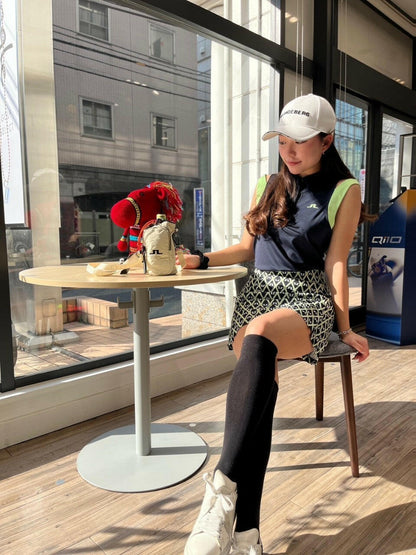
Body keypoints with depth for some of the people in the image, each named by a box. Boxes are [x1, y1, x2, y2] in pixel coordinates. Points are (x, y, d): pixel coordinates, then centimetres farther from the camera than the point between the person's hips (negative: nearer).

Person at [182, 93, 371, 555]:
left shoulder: (344, 191, 6)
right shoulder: (268, 186, 17)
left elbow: (335, 261, 2)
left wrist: (344, 328, -3)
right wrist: (200, 260, 7)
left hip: (307, 301, -3)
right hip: (257, 293, 4)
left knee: (259, 333, -38)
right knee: (261, 389, -25)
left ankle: (224, 486, -38)